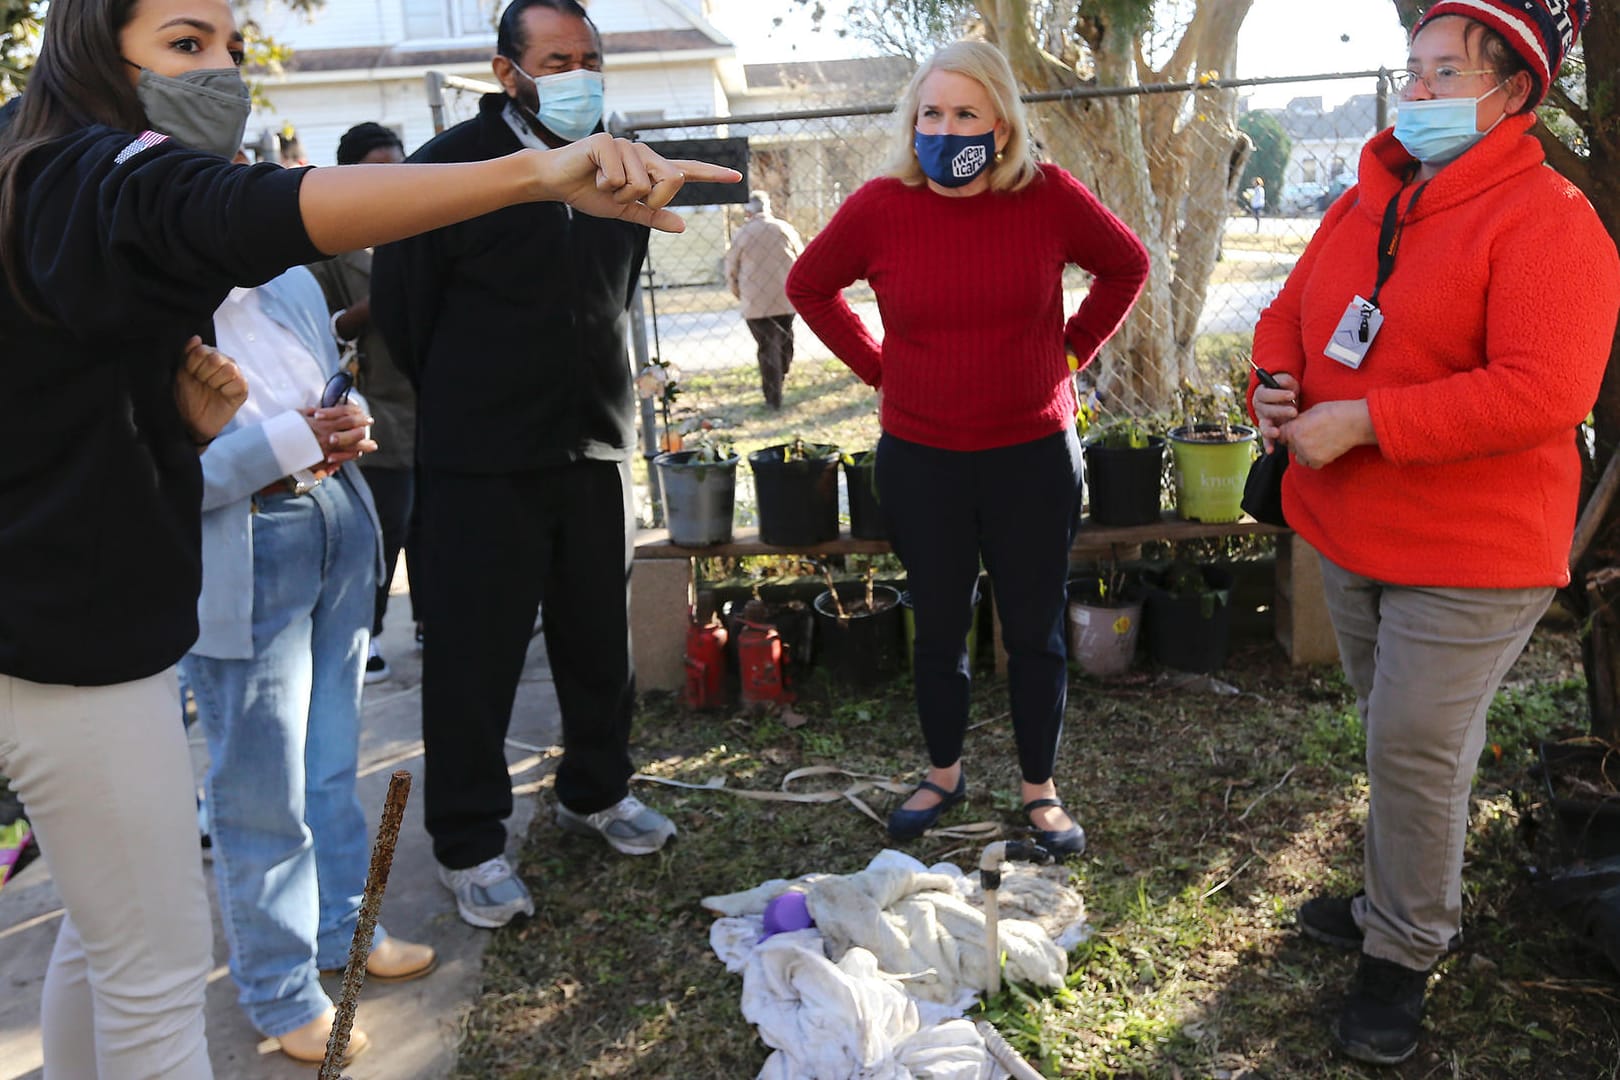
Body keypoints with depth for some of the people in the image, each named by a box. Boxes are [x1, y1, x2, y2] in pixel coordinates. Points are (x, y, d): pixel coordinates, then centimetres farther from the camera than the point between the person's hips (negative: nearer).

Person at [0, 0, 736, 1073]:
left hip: (87, 620, 10)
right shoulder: (105, 176, -18)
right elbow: (261, 212, -43)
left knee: (104, 933, 23)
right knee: (161, 970, 4)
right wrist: (538, 171, -56)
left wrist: (192, 419, -5)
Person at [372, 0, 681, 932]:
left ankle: (596, 791, 35)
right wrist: (464, 401, 5)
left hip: (596, 445, 6)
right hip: (482, 460, -5)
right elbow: (402, 303, -5)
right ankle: (470, 847, 17)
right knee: (475, 653, 2)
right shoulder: (454, 164, -9)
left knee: (600, 636, 15)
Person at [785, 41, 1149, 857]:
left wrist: (1071, 350, 0)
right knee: (939, 628, 14)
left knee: (1035, 632, 9)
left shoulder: (1050, 198, -9)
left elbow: (1126, 266, 8)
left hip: (1032, 454, 0)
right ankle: (943, 776, 34)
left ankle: (1040, 790, 27)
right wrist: (876, 367, 1)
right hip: (919, 459, 1)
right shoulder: (880, 207, -9)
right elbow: (808, 285, 8)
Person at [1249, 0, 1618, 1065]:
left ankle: (1404, 951, 20)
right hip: (1353, 535, 7)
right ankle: (1403, 900, 39)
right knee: (1394, 734, 20)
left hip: (1468, 553, -7)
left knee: (1417, 749, -1)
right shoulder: (1366, 204, 8)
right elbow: (1293, 310, 19)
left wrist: (1361, 422, -26)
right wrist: (1277, 384, -4)